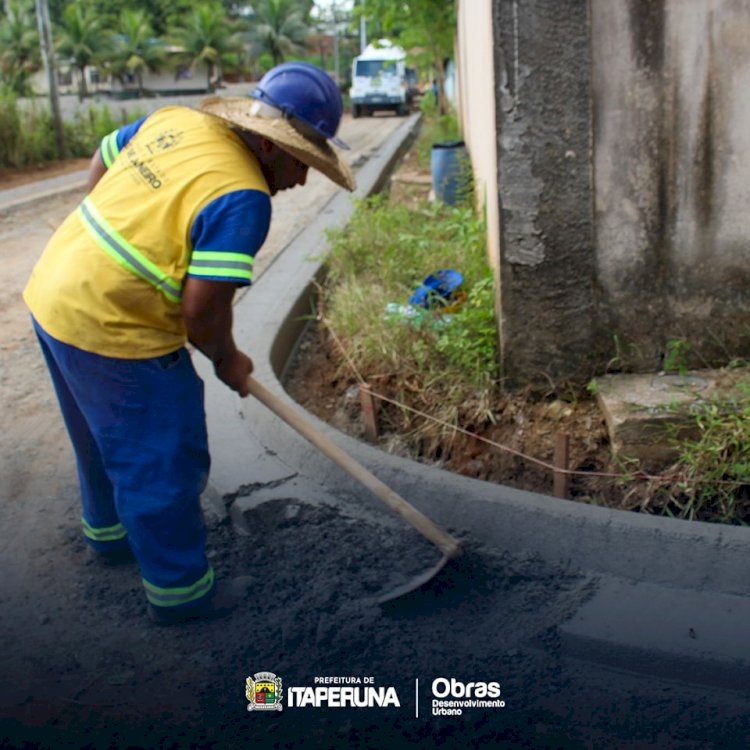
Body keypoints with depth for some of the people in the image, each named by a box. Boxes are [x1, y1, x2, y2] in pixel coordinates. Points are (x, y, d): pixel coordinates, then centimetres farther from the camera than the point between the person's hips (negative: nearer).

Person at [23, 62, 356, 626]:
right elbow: (202, 314, -23)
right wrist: (228, 361, -3)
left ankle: (110, 531, 52)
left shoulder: (172, 119, 1)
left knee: (104, 439, 29)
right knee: (164, 462, 8)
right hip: (114, 333, -9)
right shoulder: (243, 198, -23)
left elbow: (101, 164, 16)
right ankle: (179, 588, 25)